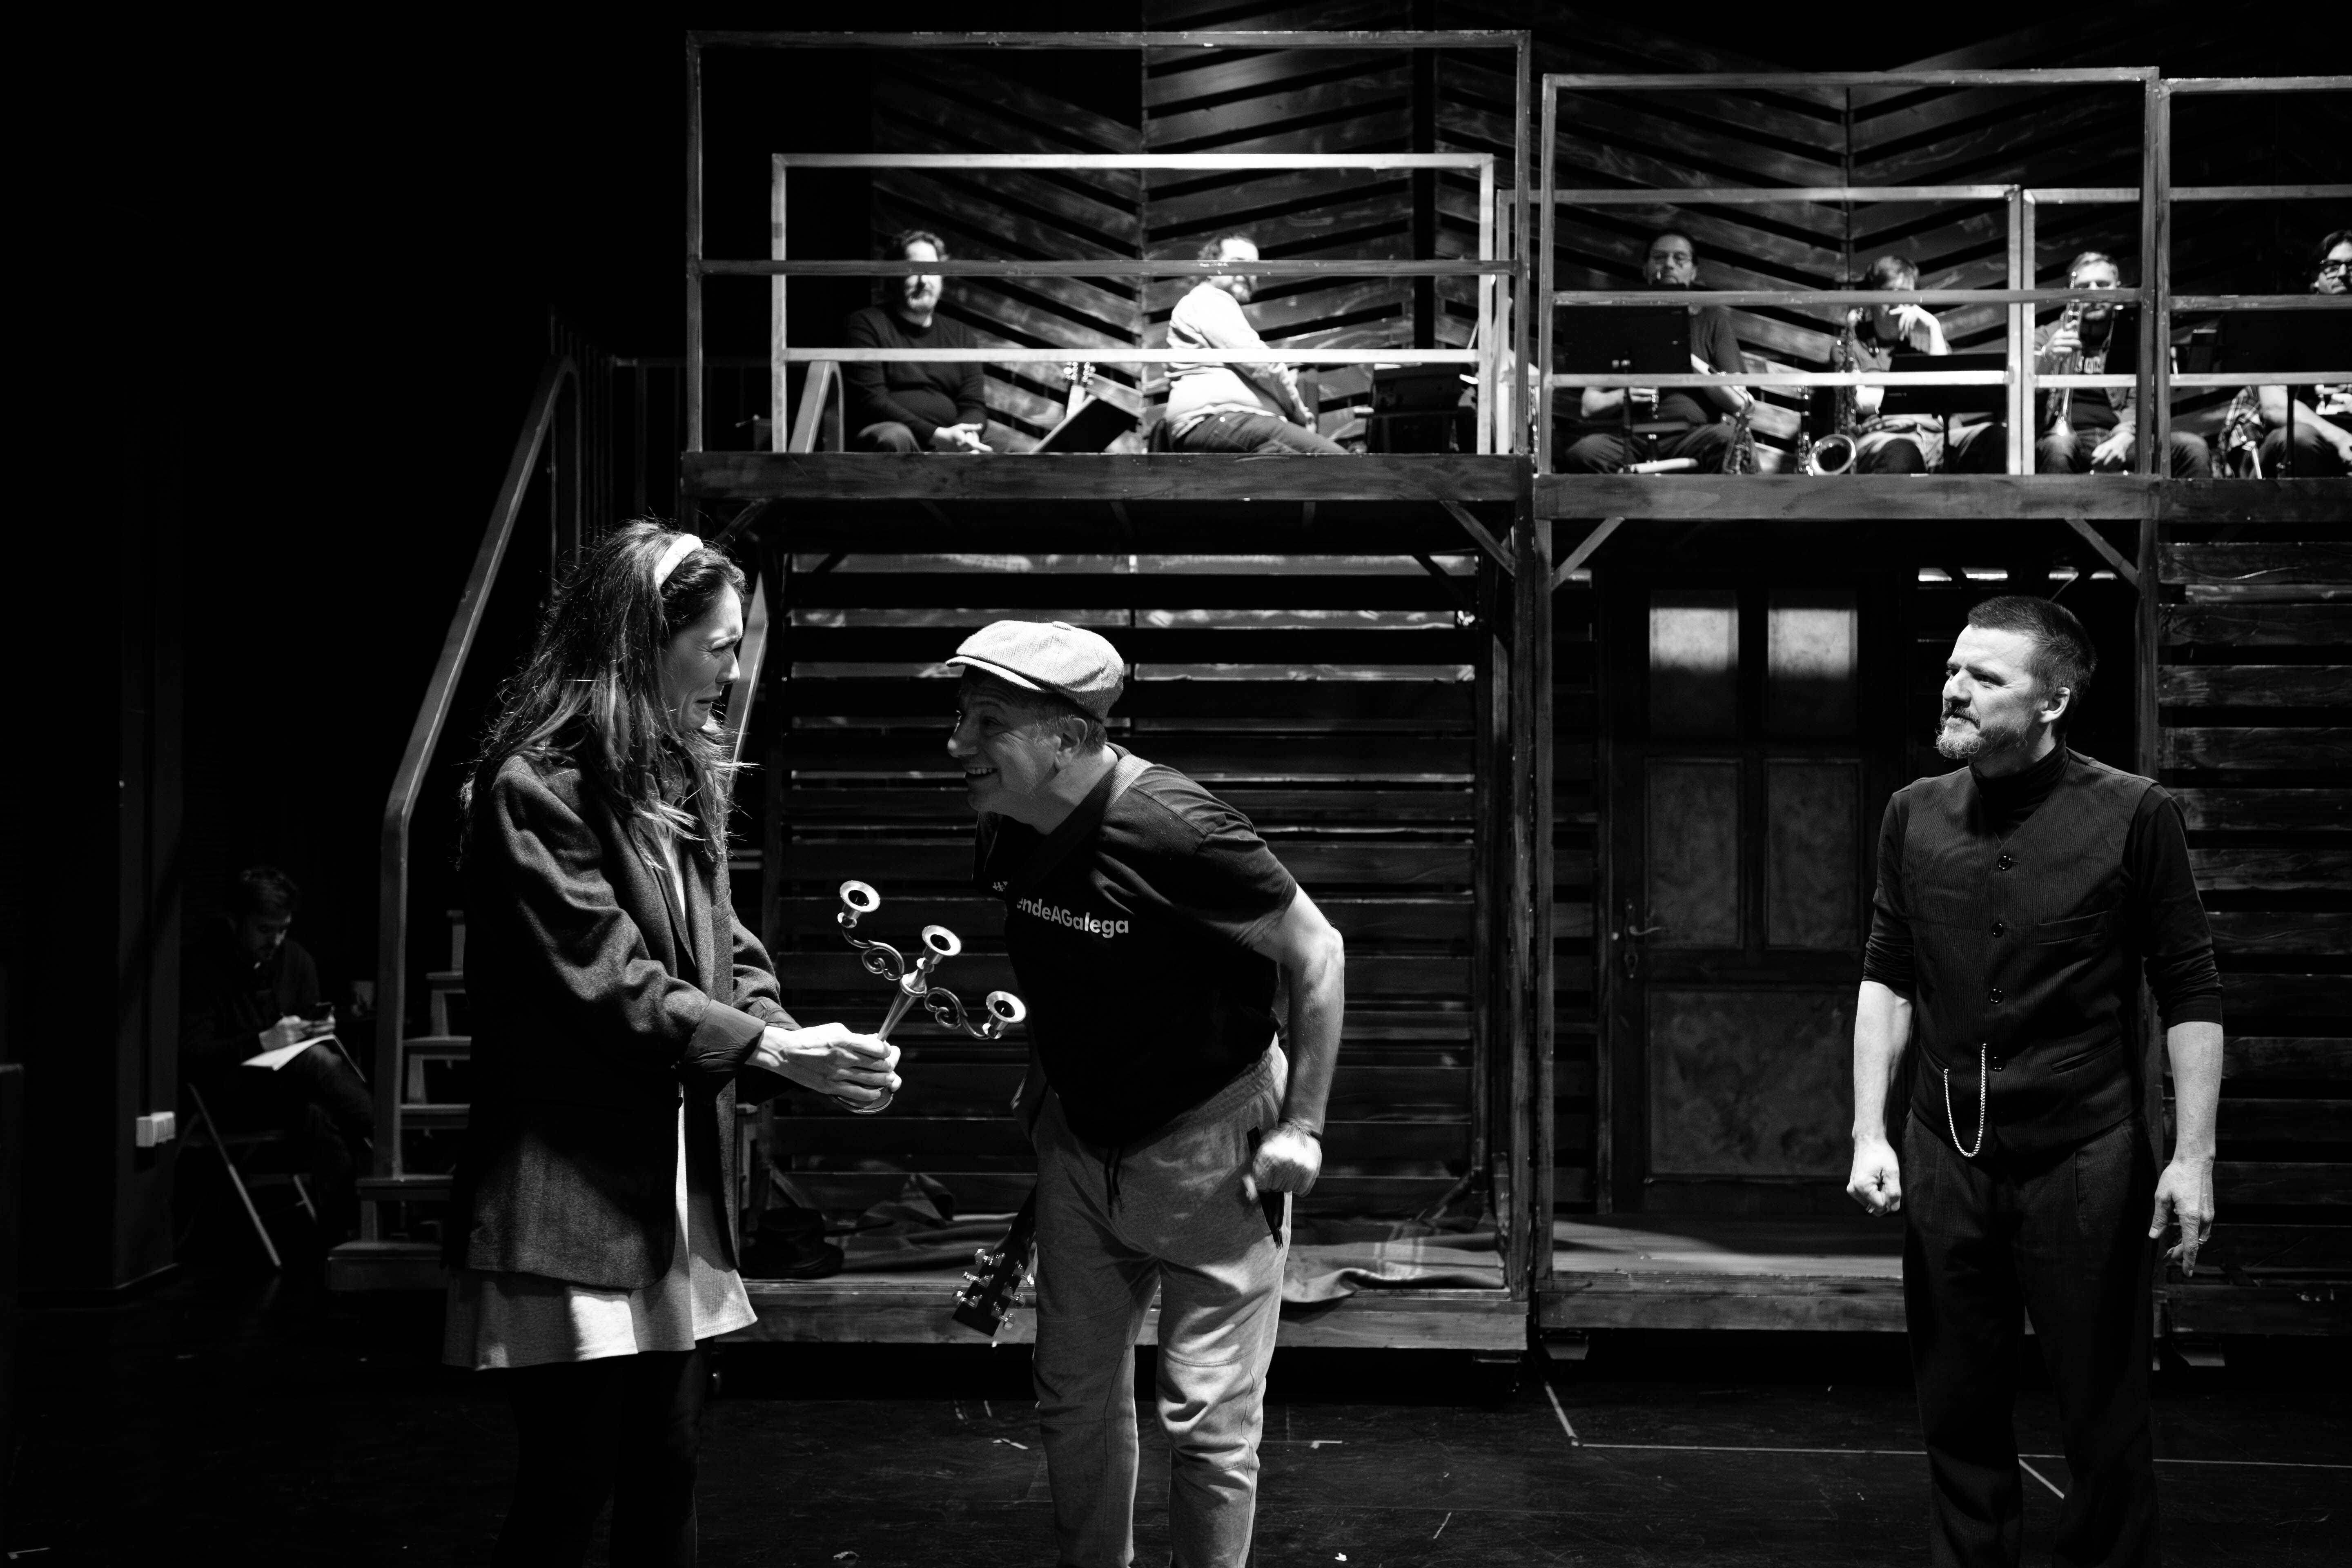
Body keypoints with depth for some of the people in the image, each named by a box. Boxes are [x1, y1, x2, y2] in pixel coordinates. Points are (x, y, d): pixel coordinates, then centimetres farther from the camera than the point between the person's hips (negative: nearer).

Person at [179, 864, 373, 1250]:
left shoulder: (297, 959, 10)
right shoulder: (201, 965, -8)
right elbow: (191, 1056, -14)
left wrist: (319, 1031, -8)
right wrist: (262, 1042, -27)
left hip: (291, 1082, 5)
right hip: (233, 1091, -5)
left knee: (321, 1119, -32)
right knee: (317, 1061, -34)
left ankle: (337, 1236, -29)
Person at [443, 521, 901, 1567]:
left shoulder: (678, 781, 14)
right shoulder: (534, 787, -13)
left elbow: (726, 956, 12)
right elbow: (607, 985, -19)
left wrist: (798, 1049, -6)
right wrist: (769, 1052, -19)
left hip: (677, 1186, 8)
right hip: (570, 1203, -8)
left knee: (666, 1479, 11)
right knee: (570, 1484, -2)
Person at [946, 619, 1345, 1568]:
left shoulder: (1174, 831, -28)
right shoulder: (1007, 830, -6)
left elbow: (1317, 954, -17)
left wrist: (1302, 1127, -16)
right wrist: (1040, 1079, 12)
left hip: (1211, 1142, -7)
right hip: (1082, 1139, 7)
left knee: (1208, 1417, -3)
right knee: (1074, 1396, 13)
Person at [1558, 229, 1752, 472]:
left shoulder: (1713, 318, 16)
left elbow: (1738, 402, 5)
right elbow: (1588, 406, 16)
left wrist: (1690, 360, -7)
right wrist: (1622, 397, -6)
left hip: (1691, 435, -1)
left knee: (1730, 439, -35)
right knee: (1583, 453, -32)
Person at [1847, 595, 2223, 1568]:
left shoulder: (2133, 817, -7)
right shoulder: (1914, 815, 4)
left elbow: (2190, 996, -4)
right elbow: (1887, 979, 9)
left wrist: (2193, 1157, -7)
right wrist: (1869, 1134, 2)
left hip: (2084, 1161, -3)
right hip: (1943, 1160, 3)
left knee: (2104, 1420, 5)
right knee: (1958, 1415, 11)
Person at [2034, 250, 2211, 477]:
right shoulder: (2046, 337, 15)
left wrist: (2123, 439, -13)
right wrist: (2046, 356, -19)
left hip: (2116, 442, 2)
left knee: (2194, 448, -22)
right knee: (2058, 447, -39)